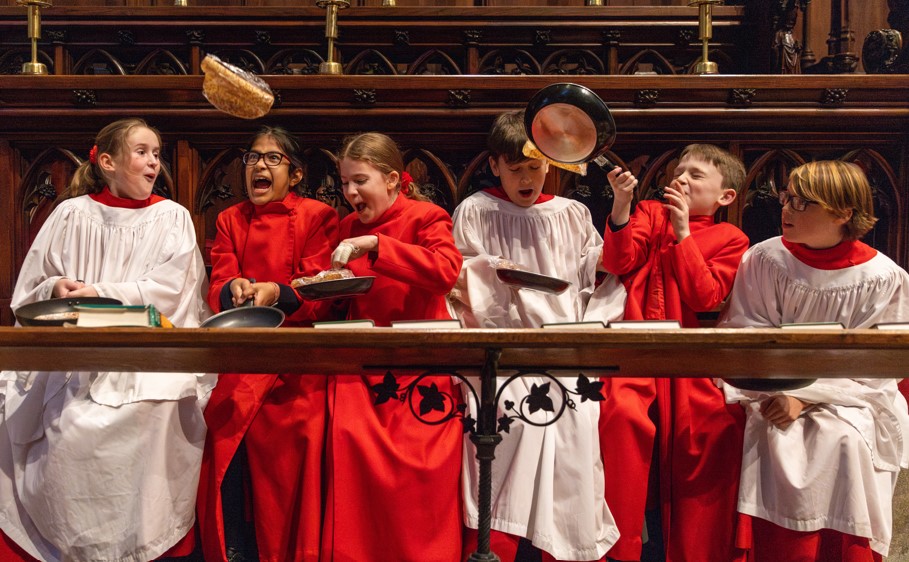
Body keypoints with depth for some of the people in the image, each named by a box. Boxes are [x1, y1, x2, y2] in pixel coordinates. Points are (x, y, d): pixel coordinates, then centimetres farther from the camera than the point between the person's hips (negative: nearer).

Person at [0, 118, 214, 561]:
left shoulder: (171, 217, 8)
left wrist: (98, 293, -12)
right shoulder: (72, 214, 12)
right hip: (77, 350, 1)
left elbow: (166, 291, -3)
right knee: (70, 420, -21)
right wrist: (57, 288, -9)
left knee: (157, 405, -27)